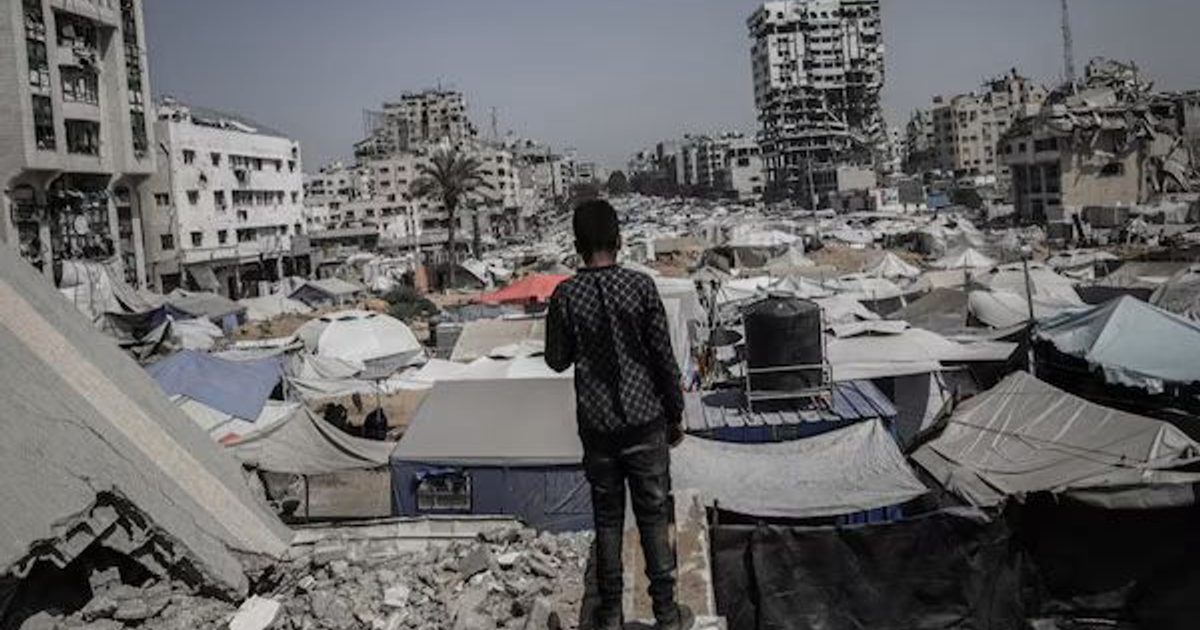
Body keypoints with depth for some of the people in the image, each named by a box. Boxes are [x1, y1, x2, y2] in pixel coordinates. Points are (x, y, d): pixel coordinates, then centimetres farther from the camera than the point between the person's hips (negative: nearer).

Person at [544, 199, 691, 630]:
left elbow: (557, 360, 3)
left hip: (597, 426, 1)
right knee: (655, 516, 10)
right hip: (645, 421, -1)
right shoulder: (641, 286, -9)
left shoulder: (566, 295, -7)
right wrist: (676, 413, 4)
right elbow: (664, 357, -6)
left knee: (608, 518, 13)